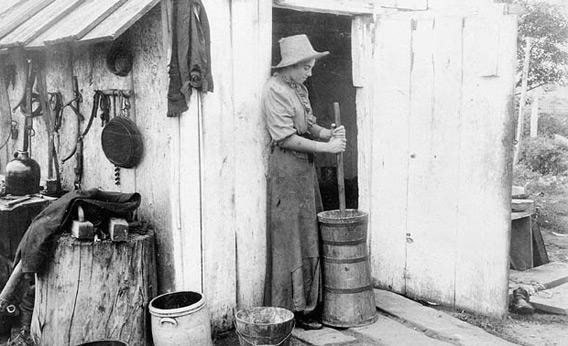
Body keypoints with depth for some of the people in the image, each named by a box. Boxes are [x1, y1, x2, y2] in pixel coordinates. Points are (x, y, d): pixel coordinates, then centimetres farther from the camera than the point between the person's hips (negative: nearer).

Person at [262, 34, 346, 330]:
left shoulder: (299, 88, 14)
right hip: (286, 169, -9)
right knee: (291, 239, -2)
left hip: (305, 167, 9)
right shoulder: (275, 90, -15)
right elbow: (287, 138, -20)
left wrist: (329, 133, -3)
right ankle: (293, 308, 9)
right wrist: (327, 146, -18)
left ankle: (307, 301, 23)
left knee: (308, 236, 12)